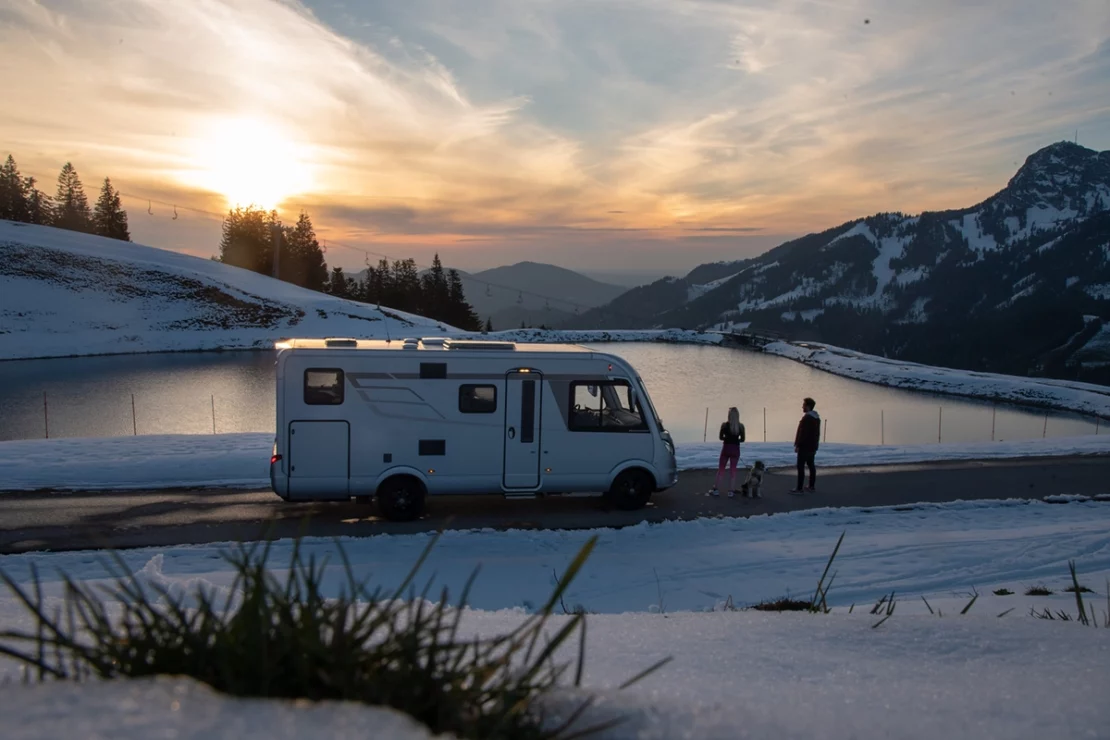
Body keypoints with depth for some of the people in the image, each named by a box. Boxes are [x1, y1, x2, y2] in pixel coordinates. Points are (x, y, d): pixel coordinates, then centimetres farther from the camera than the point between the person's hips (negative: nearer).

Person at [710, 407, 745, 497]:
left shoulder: (724, 425, -9)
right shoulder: (741, 426, -5)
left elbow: (721, 437, -2)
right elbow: (742, 439, 0)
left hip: (726, 448, -1)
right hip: (735, 449, 1)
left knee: (720, 469, 7)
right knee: (733, 470, 8)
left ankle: (715, 490, 6)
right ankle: (731, 491, 6)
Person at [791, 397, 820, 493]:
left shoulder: (806, 418, -18)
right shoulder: (817, 417, 12)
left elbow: (802, 433, -20)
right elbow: (817, 433, 18)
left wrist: (797, 445, -15)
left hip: (804, 447, -10)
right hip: (812, 447, 10)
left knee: (801, 467, -8)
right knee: (811, 465, 14)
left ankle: (799, 488, -9)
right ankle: (812, 486, 19)